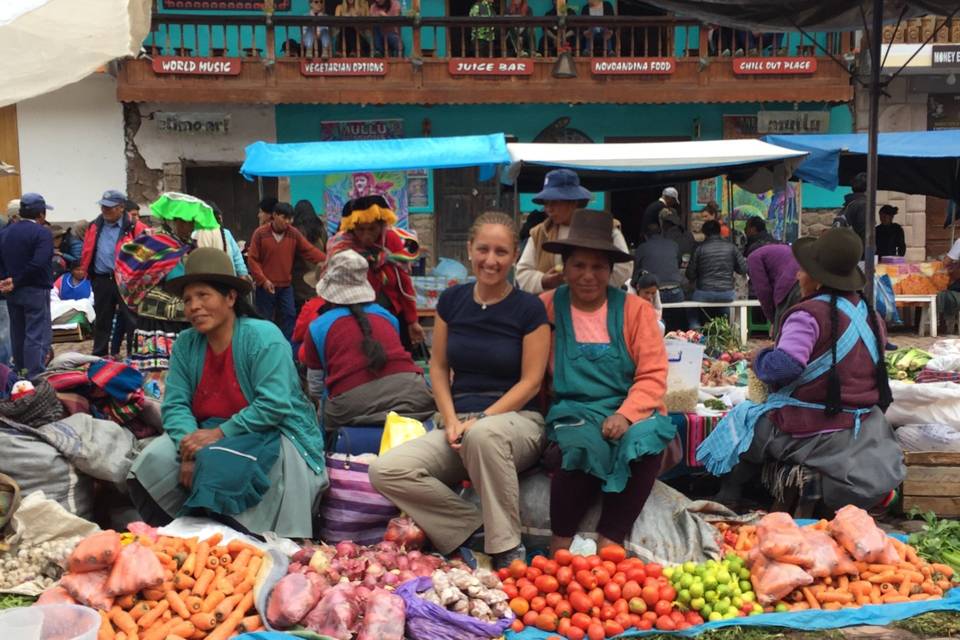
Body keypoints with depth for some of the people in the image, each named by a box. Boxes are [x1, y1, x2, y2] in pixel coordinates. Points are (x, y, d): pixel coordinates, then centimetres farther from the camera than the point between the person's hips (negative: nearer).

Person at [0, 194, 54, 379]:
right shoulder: (42, 233, -13)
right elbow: (38, 264, -25)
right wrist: (16, 281, -16)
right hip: (35, 290, -7)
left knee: (17, 333, 18)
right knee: (37, 335, -5)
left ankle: (19, 373, 30)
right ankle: (35, 378, -9)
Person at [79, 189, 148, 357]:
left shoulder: (134, 227, -5)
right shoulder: (94, 227, 10)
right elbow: (87, 252, 15)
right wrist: (87, 272, 8)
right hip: (102, 280, 5)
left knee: (132, 318, 0)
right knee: (102, 320, 14)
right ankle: (98, 357, 24)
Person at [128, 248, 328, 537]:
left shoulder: (264, 337, -15)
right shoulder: (185, 344, 4)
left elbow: (274, 405, -22)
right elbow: (175, 404, -2)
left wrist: (220, 433, -24)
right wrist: (189, 448, -22)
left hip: (273, 436, -6)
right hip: (210, 434, 6)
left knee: (219, 467, -34)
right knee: (153, 463, -15)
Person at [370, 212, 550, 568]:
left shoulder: (529, 309, -3)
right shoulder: (452, 301, 8)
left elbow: (531, 382, -5)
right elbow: (439, 367, 12)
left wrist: (480, 420, -16)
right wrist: (451, 419, -4)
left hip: (515, 420, -4)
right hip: (459, 422, 4)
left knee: (484, 435, -42)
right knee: (386, 471, -22)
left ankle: (508, 551, -24)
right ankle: (481, 528, -10)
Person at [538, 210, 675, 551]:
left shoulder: (636, 309, 5)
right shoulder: (547, 307, 5)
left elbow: (653, 376, -1)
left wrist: (625, 415, -16)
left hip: (630, 411, 1)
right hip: (573, 412, -1)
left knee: (643, 439, -31)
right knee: (584, 443, -33)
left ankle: (609, 542, -20)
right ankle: (560, 543, -15)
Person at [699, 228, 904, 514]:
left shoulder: (808, 314, -19)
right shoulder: (869, 313, 7)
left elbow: (783, 366, -31)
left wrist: (760, 360, -10)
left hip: (809, 431, -7)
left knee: (740, 429, 13)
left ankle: (728, 503, 13)